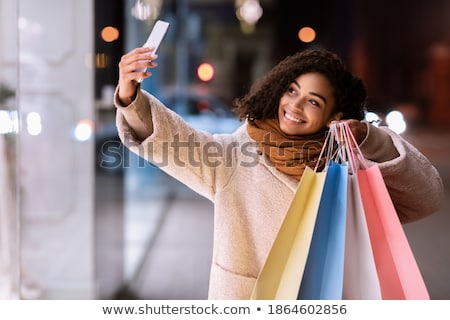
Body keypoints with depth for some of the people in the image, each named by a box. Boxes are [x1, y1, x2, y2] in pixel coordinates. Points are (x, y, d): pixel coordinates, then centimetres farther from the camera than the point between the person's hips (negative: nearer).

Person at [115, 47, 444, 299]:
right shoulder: (231, 156, -5)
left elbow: (428, 196, -7)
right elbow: (168, 136, -16)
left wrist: (370, 138, -17)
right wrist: (130, 97, -34)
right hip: (242, 299, 0)